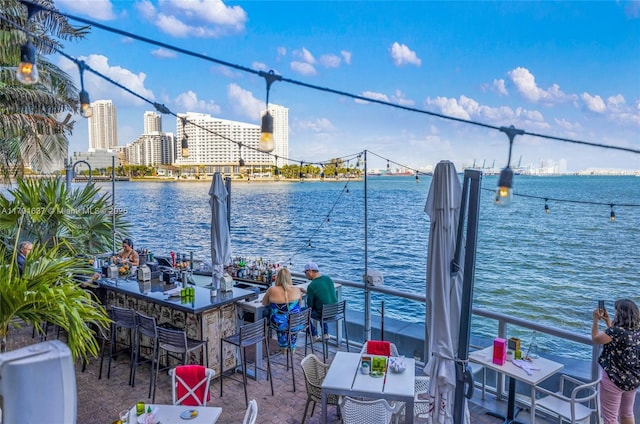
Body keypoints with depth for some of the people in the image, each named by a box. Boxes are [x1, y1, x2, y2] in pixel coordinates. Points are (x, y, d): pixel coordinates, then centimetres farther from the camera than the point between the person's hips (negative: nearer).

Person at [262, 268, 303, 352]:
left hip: (279, 325, 0)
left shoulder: (272, 290, -14)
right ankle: (292, 348, 55)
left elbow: (264, 303, 3)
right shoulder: (296, 290, -10)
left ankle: (283, 348, 55)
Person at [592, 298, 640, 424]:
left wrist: (596, 320, 0)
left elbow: (595, 338, -10)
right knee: (627, 414, 26)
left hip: (615, 380, -7)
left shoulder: (617, 331, -26)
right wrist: (607, 320, 15)